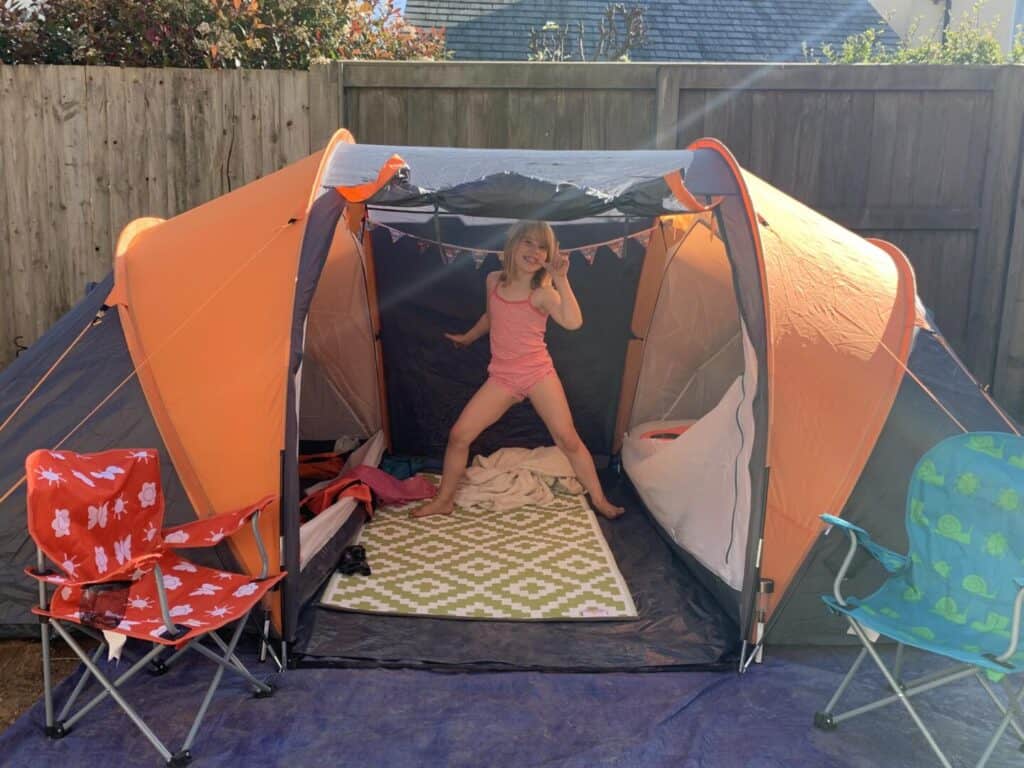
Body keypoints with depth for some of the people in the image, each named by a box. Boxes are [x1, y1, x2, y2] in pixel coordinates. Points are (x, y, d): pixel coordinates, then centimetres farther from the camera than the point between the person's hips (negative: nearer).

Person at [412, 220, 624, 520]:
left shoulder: (543, 293, -12)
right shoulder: (493, 281, 2)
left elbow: (573, 322, -33)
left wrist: (561, 279, -34)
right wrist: (467, 338, 37)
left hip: (539, 373, -3)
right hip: (502, 378, 3)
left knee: (568, 439, -2)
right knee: (458, 435, -4)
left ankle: (599, 499, 18)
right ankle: (443, 500, 15)